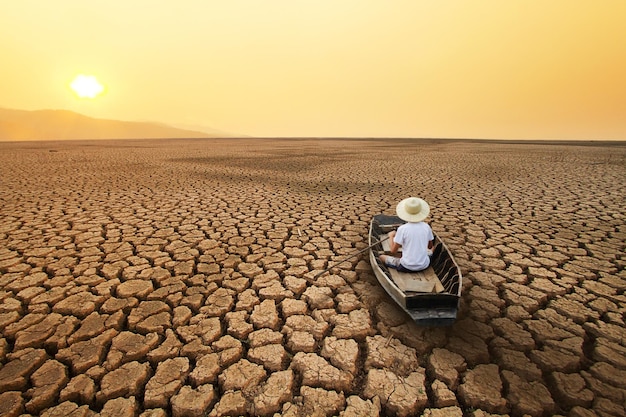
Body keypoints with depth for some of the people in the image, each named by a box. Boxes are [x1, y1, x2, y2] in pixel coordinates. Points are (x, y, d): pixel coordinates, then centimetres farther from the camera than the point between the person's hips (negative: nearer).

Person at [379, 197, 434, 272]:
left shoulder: (402, 229, -16)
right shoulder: (426, 226, -5)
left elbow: (393, 251, -10)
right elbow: (430, 246, 11)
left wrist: (391, 236, 5)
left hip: (406, 267, -4)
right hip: (424, 265, 4)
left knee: (381, 257, 13)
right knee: (430, 251, 34)